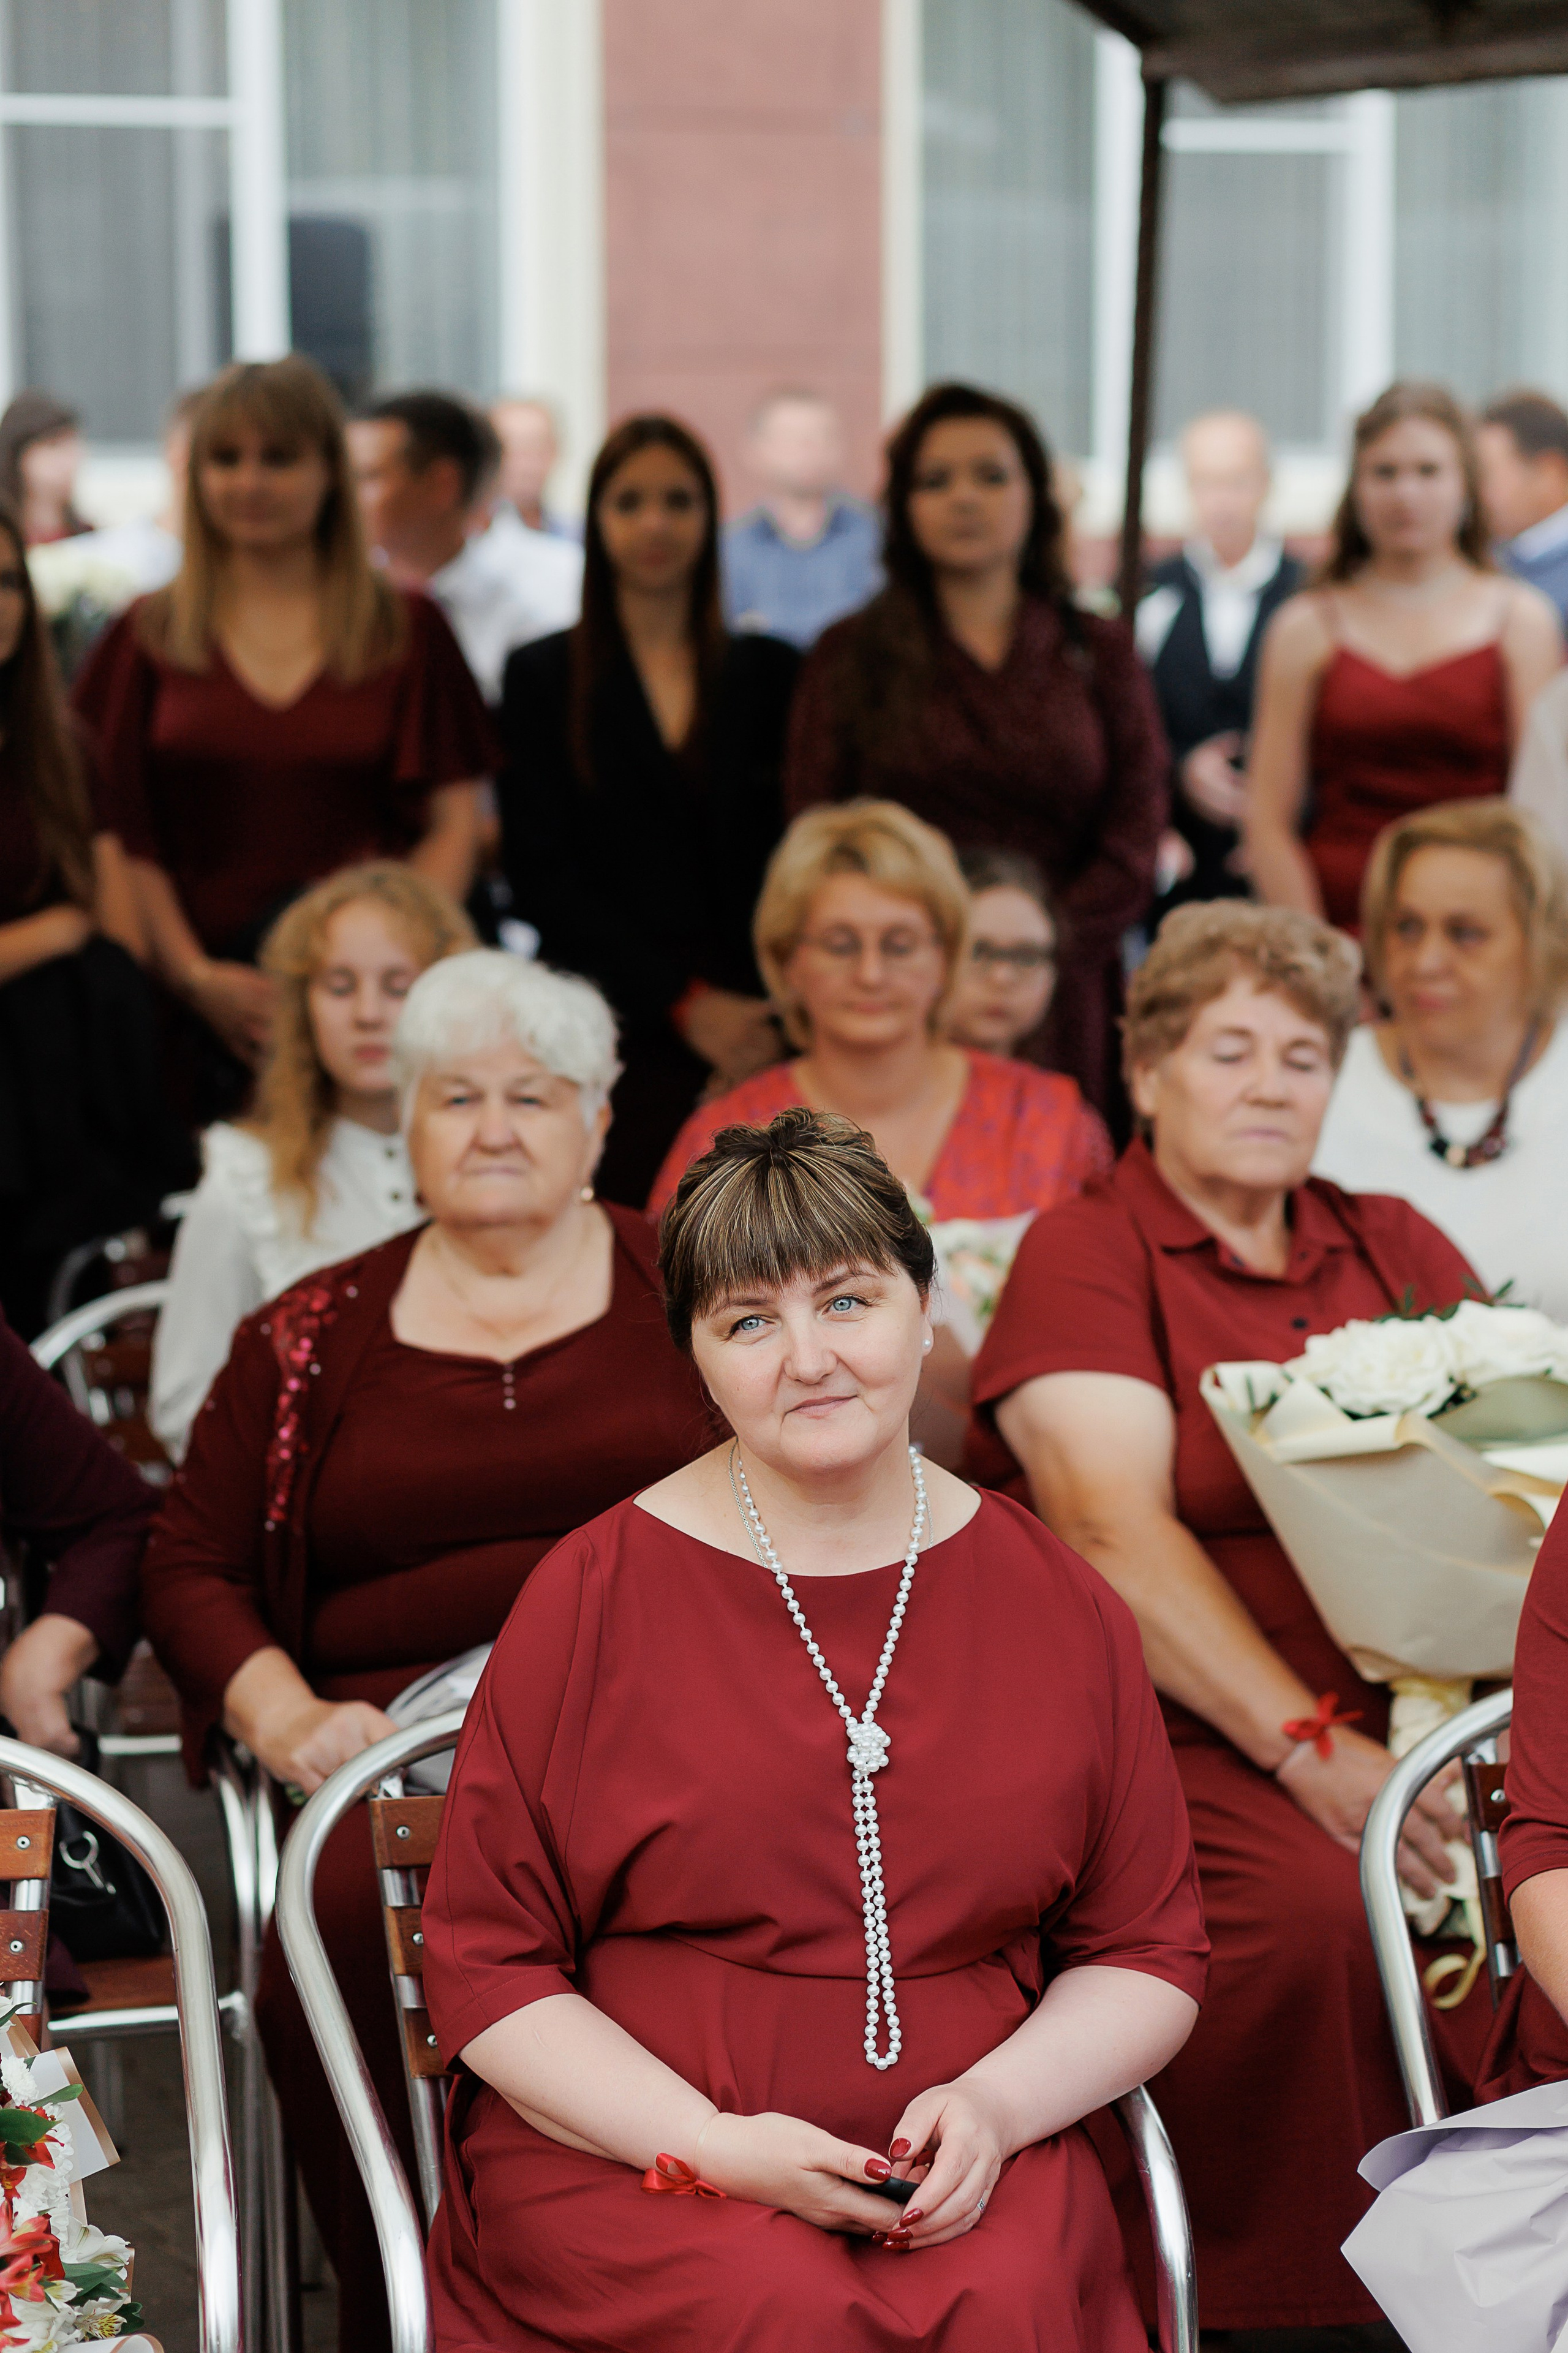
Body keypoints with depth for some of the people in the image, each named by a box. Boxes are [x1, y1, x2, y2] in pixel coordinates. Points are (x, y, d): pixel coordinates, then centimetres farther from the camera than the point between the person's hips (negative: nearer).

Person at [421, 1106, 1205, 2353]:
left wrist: (995, 2105, -7)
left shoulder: (1058, 1604, 8)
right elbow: (488, 1968, 1)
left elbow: (1147, 1955, 13)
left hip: (967, 2160, 2)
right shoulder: (595, 1596, 0)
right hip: (623, 2153, -1)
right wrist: (714, 2147, -13)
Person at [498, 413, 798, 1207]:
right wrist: (684, 1003, -8)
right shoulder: (541, 678, 9)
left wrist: (777, 1017, -7)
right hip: (615, 1037, -1)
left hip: (758, 1043, 1)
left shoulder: (770, 673, 13)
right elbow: (540, 875, 2)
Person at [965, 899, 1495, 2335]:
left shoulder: (1394, 1247, 18)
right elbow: (1118, 1538, -10)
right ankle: (1288, 2304, -12)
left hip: (1402, 1711, 5)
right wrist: (1310, 1751, -20)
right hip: (1173, 1725, -4)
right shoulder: (1084, 1255, 3)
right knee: (1313, 1908, -31)